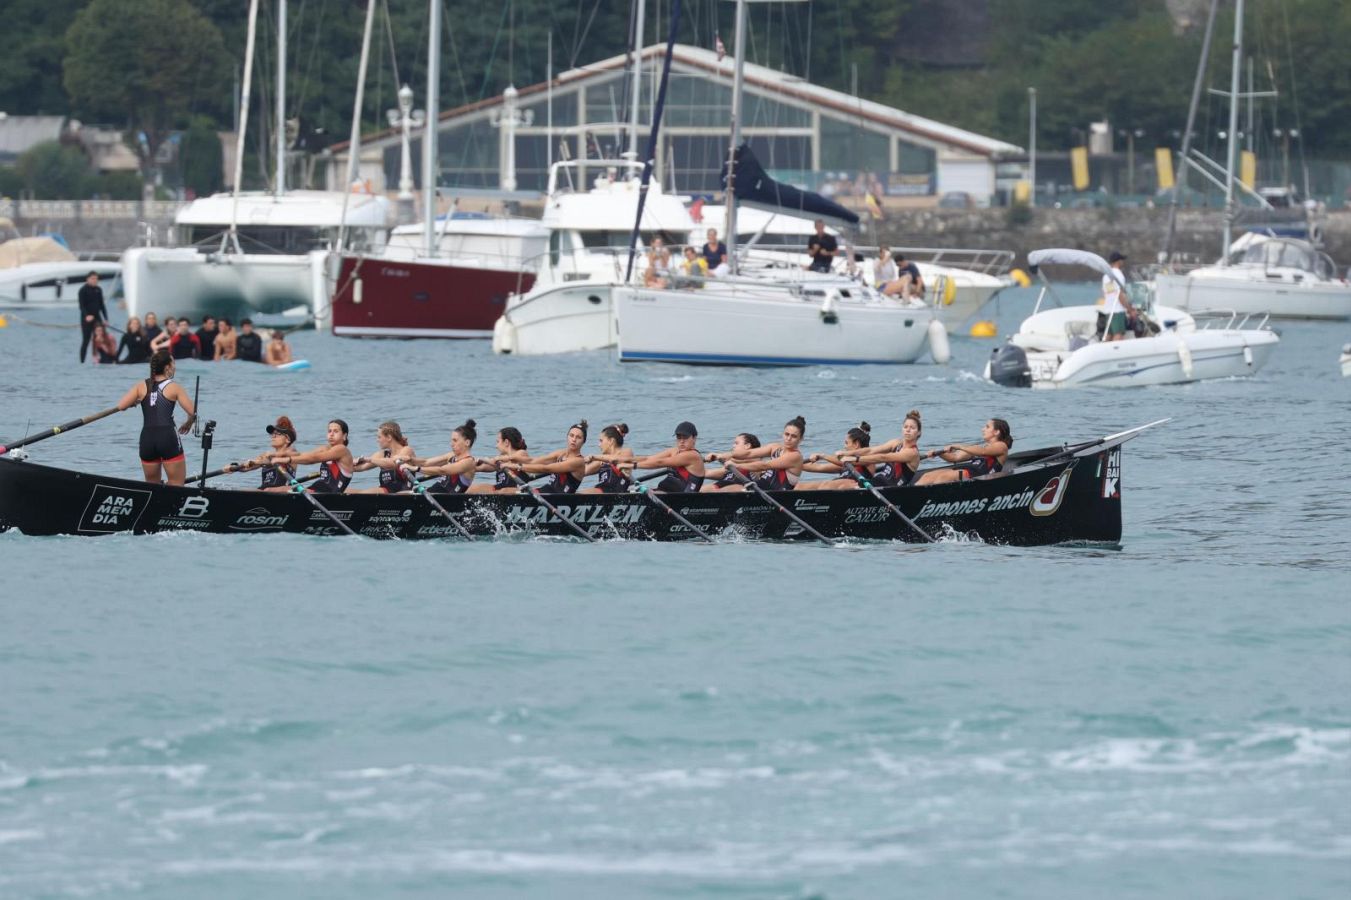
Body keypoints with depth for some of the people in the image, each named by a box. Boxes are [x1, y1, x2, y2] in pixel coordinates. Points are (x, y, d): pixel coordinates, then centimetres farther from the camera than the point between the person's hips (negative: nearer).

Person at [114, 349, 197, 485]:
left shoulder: (141, 386, 8)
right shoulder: (173, 387, 0)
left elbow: (121, 406, -2)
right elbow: (192, 412, -3)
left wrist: (136, 402, 19)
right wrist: (188, 423, 19)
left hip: (147, 439, 4)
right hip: (168, 438, -4)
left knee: (152, 486, 19)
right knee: (176, 487, 0)